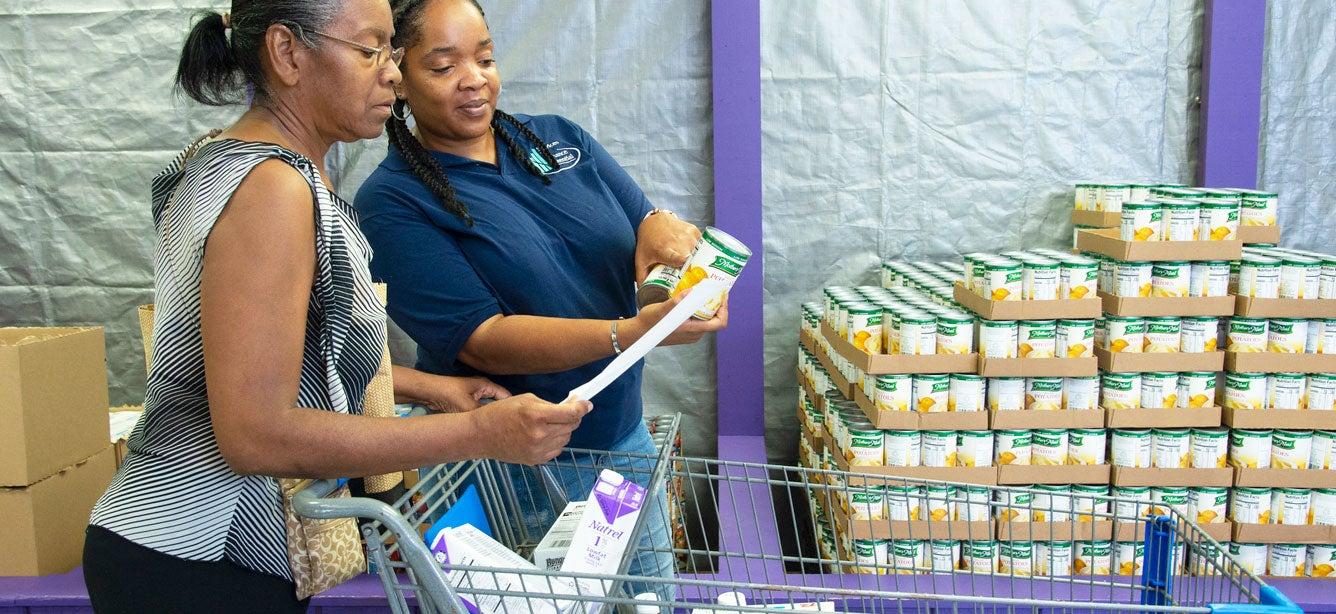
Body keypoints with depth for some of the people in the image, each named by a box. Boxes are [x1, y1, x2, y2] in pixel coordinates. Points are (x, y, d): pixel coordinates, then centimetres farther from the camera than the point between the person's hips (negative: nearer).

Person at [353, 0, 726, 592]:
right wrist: (635, 331, -32)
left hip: (624, 433, 6)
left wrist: (663, 229, -22)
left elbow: (646, 224, 4)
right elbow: (481, 341, -21)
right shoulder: (392, 201, -13)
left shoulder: (560, 138, 3)